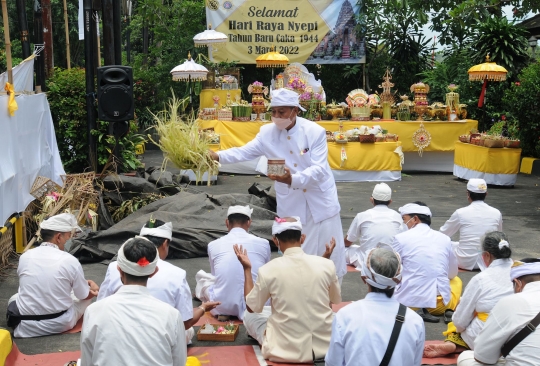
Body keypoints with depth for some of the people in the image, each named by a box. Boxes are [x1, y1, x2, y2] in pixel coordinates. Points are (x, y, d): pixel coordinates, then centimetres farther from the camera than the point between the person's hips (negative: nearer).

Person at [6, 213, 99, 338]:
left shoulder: (25, 257, -6)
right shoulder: (70, 261, -17)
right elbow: (85, 295, -5)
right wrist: (92, 288, 22)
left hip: (27, 327, 1)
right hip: (61, 325, -1)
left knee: (14, 298, 34)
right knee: (89, 293, 23)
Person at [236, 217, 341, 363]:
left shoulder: (269, 270, -14)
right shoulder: (326, 265, -9)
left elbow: (251, 308, 3)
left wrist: (247, 269, 12)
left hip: (287, 351, -4)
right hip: (325, 346, 4)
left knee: (249, 315, 21)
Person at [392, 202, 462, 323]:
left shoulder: (401, 238, -5)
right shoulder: (445, 239, 6)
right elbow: (453, 273, 17)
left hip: (409, 301, -3)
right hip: (440, 303, 3)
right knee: (456, 280, 35)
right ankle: (449, 310, 3)